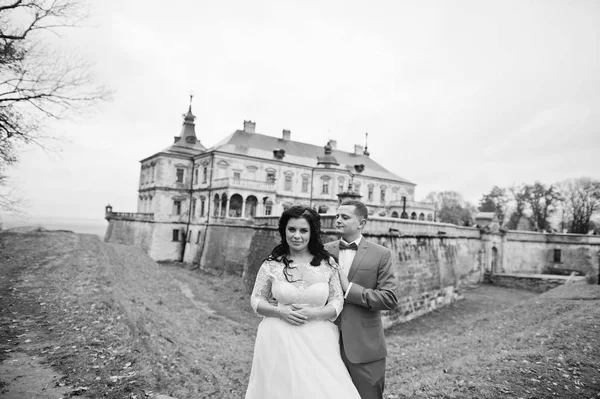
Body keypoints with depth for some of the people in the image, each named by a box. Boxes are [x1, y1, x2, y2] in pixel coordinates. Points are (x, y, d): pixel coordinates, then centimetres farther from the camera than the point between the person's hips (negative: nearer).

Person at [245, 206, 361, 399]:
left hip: (318, 341, 0)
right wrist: (280, 312, -14)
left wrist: (312, 313, -17)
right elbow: (256, 300, 3)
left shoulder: (327, 263, -3)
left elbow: (337, 302, -1)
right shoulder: (272, 264, -4)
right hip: (280, 340, 0)